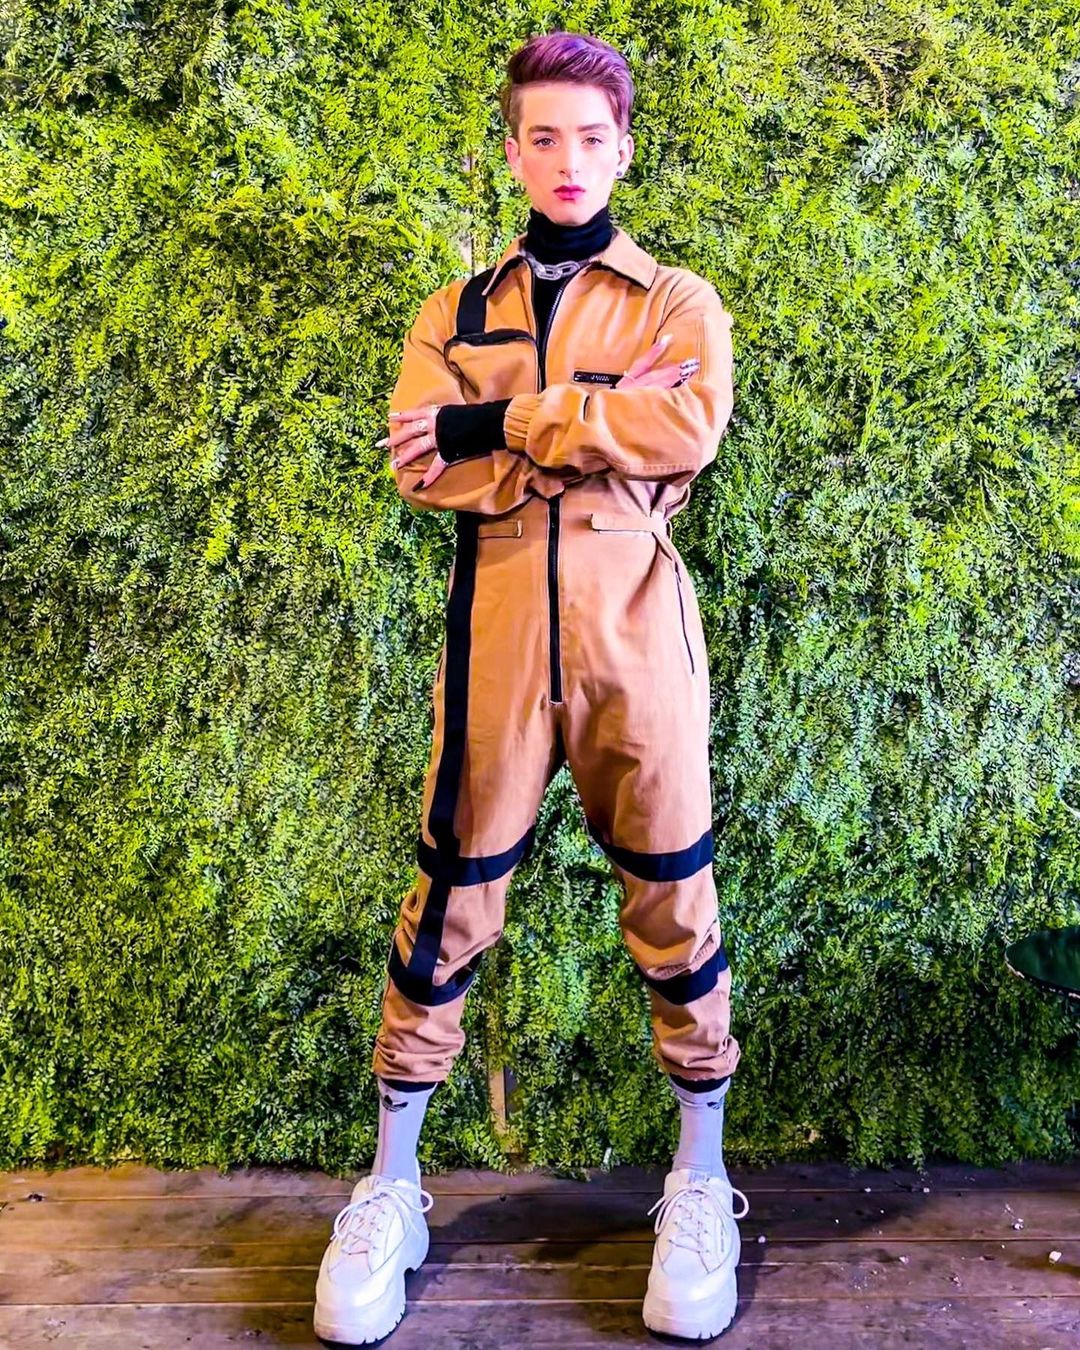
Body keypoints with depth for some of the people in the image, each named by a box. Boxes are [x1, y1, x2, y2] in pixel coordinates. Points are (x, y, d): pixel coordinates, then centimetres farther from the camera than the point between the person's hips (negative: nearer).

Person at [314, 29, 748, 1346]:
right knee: (451, 897, 4)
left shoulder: (676, 301, 12)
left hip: (634, 631, 0)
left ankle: (700, 1175, 22)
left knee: (670, 892, 5)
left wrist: (502, 420, -10)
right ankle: (391, 1180, 19)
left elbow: (689, 427, -11)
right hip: (495, 632, 1)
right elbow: (421, 467, -3)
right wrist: (602, 431, -9)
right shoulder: (456, 312, 15)